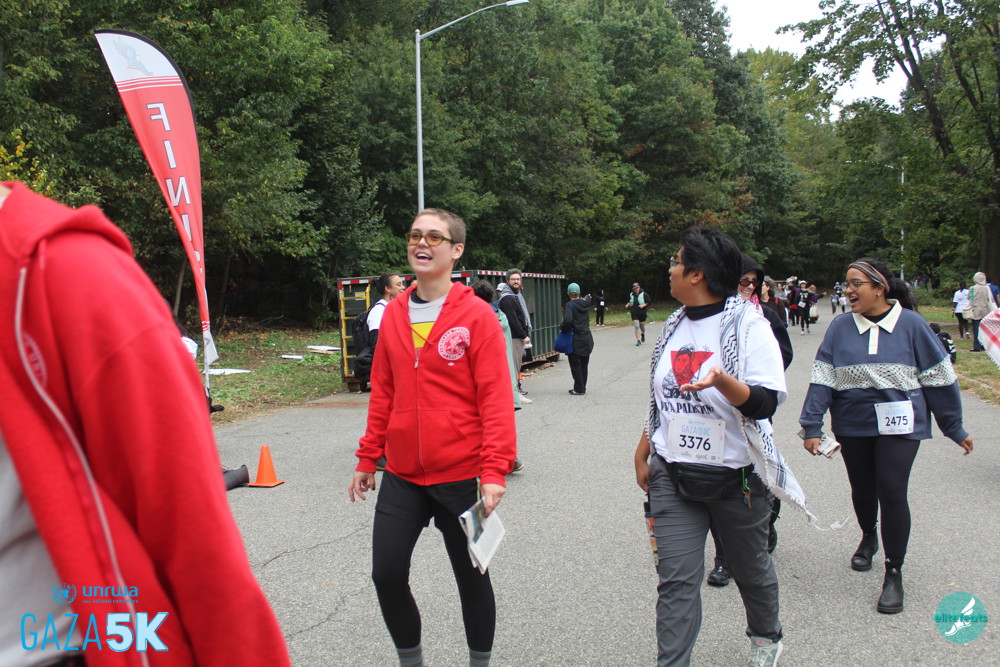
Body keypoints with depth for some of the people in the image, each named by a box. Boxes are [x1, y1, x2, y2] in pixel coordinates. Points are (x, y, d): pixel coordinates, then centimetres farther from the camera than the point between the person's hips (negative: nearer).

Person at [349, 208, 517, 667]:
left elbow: (496, 399, -13)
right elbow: (383, 392, 12)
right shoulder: (393, 315, 6)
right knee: (386, 574, 6)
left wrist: (494, 471, -19)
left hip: (461, 475, -4)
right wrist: (367, 459, 12)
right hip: (401, 475, 5)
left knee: (470, 576, 11)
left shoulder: (477, 316, -9)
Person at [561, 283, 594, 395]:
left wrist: (562, 327, -10)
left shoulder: (570, 305, -14)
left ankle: (579, 389, 5)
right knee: (584, 364, 14)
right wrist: (587, 297, 50)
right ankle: (582, 387, 22)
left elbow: (568, 320, -28)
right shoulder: (585, 303, 4)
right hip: (587, 338, 6)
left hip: (576, 340, -6)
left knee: (575, 365, 2)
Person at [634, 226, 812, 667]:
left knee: (751, 568, 18)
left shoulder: (747, 324, -12)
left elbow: (764, 402, -19)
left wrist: (720, 380, -37)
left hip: (734, 475, -3)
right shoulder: (675, 325, 7)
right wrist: (643, 453, 16)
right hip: (672, 475, 4)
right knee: (676, 578, -3)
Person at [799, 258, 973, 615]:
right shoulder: (840, 327, -2)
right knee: (862, 489, 15)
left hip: (899, 425, -2)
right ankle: (868, 537, 47)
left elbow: (939, 377, 1)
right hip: (852, 425, 3)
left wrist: (955, 428, 5)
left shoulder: (911, 324, -5)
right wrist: (812, 426, -9)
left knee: (892, 491, -11)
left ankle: (894, 573, 3)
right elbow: (822, 378, -3)